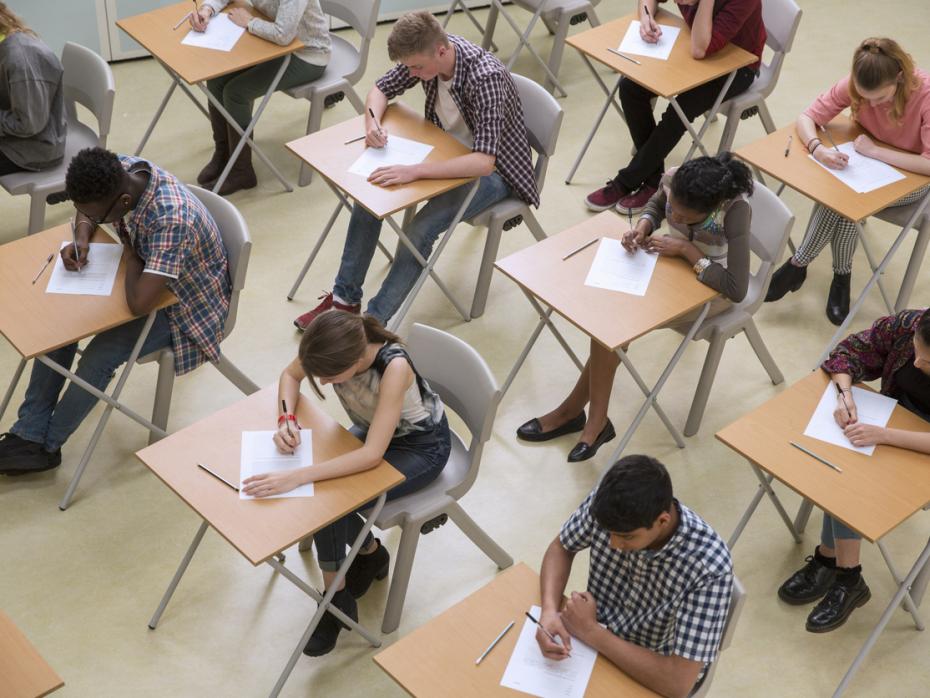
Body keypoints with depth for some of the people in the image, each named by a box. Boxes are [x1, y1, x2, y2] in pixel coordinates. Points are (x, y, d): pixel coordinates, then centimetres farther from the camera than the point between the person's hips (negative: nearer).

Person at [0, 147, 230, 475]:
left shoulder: (172, 219, -41)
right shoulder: (119, 172, -17)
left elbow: (139, 303, -44)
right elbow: (86, 212, 8)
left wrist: (130, 251, -26)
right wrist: (81, 238, -14)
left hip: (183, 304, -8)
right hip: (145, 275, 8)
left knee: (99, 356, -21)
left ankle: (46, 445, 3)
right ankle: (28, 433, 2)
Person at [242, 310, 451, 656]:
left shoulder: (394, 367, -40)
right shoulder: (333, 344, -24)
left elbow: (372, 455, -41)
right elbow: (290, 374, -2)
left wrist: (297, 476, -47)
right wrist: (287, 418, -21)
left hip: (421, 445, -6)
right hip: (372, 429, 6)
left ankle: (336, 600, -1)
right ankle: (370, 552, 10)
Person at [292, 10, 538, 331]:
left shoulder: (486, 78, -35)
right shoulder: (425, 54, -13)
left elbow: (483, 161, -42)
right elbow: (381, 89, 5)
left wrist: (414, 171, -48)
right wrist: (373, 121, -18)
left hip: (492, 170, -7)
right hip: (448, 150, 7)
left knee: (419, 231, -26)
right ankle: (344, 298, 4)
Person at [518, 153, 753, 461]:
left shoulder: (735, 211, -34)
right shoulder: (673, 180, -20)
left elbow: (737, 289, -33)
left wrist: (687, 250, -32)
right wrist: (642, 226, -16)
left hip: (711, 286, -5)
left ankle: (572, 409, -5)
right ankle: (596, 421, -11)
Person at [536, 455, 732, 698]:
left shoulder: (708, 567, -34)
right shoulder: (606, 504, -21)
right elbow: (561, 548, -1)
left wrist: (590, 631, -26)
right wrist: (549, 609, -21)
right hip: (595, 646, 5)